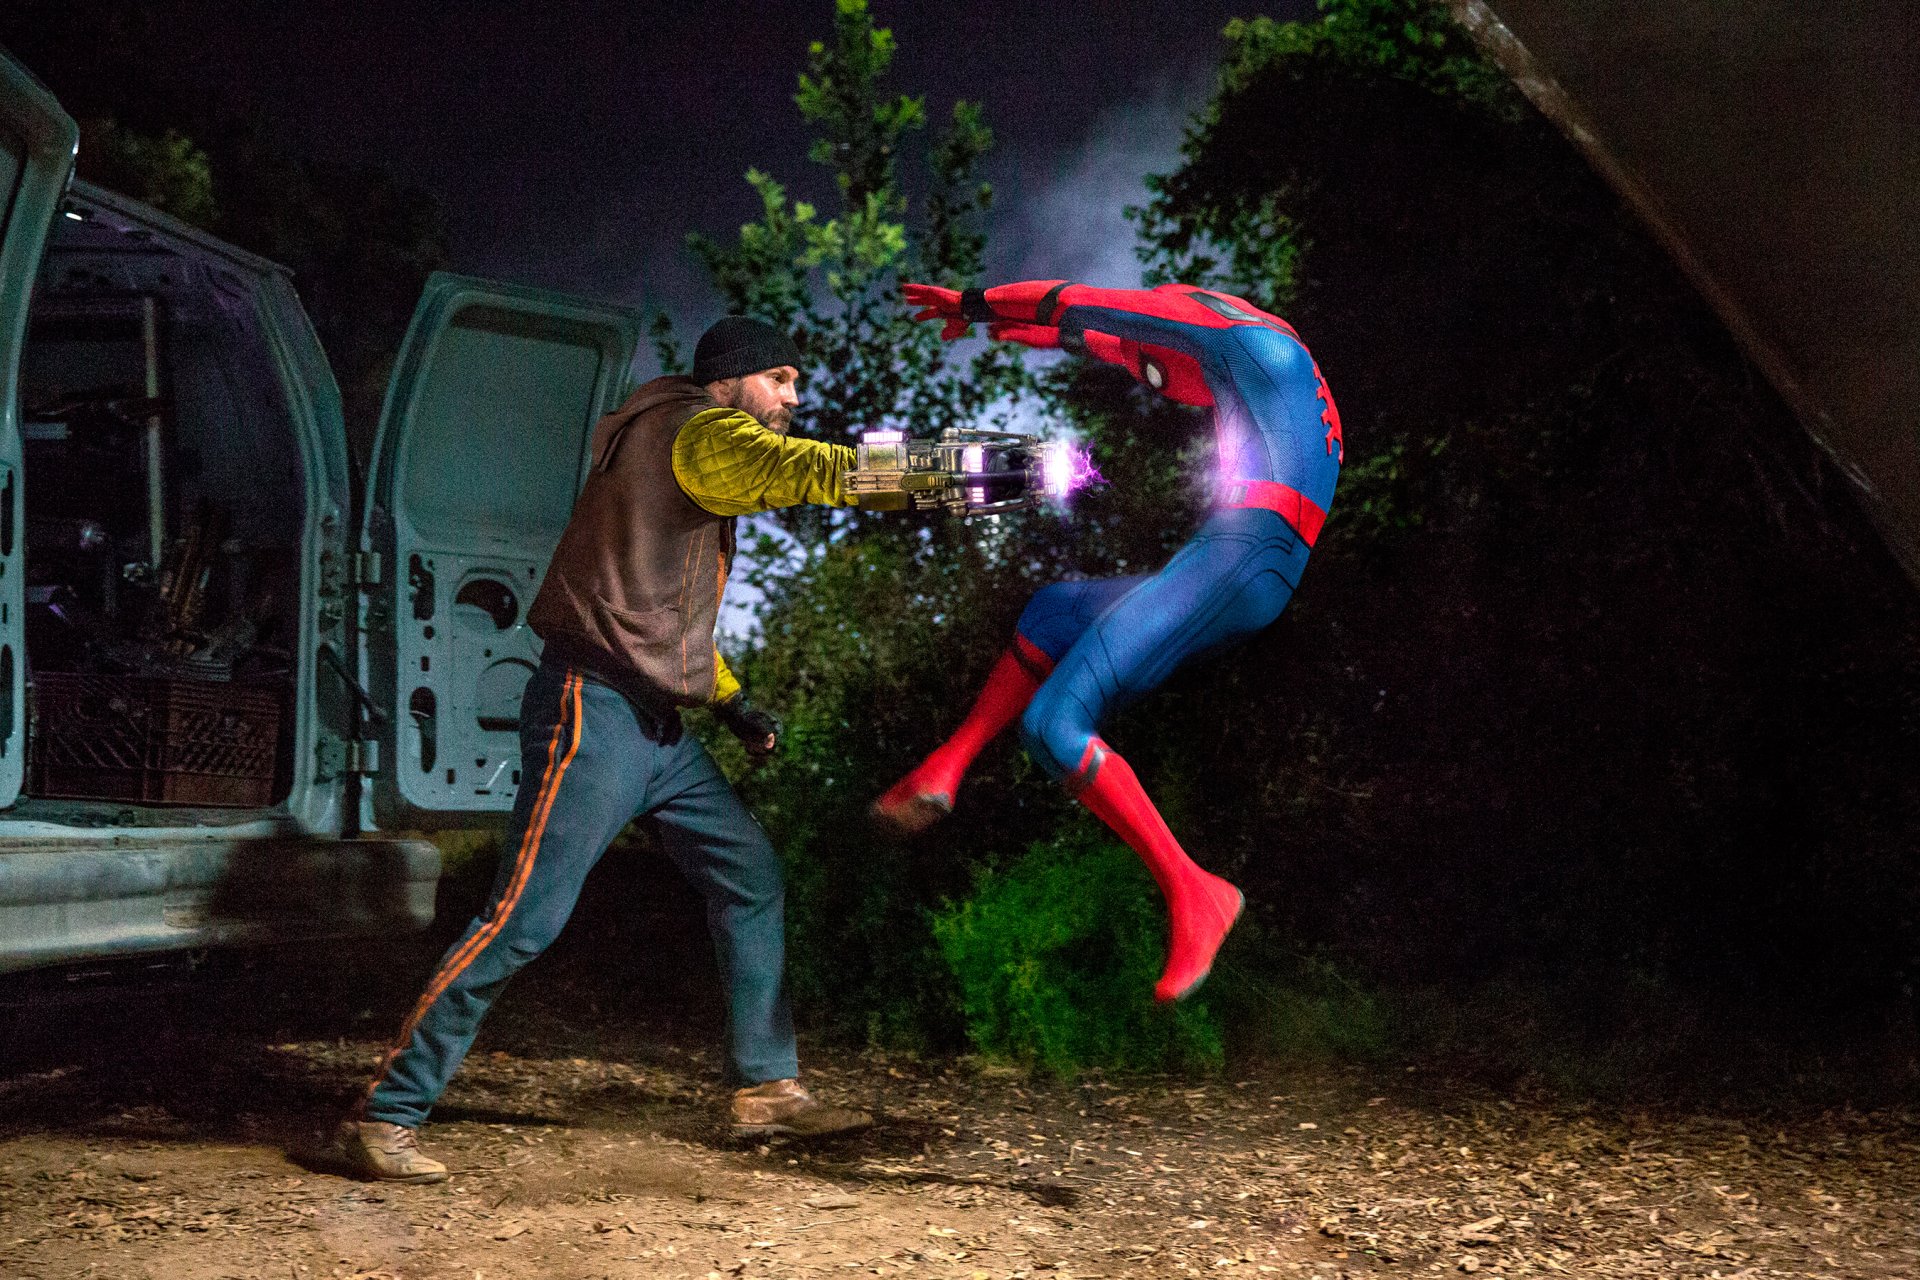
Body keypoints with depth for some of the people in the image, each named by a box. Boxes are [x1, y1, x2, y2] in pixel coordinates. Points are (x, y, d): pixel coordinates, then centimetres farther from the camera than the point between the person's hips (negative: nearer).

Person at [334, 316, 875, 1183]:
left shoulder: (702, 452, 22)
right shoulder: (696, 429, -7)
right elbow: (801, 468, -23)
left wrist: (730, 701, 23)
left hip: (658, 725, 11)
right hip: (595, 713, -11)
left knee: (752, 880, 11)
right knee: (524, 919, -12)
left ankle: (766, 1088, 18)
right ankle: (385, 1114, -6)